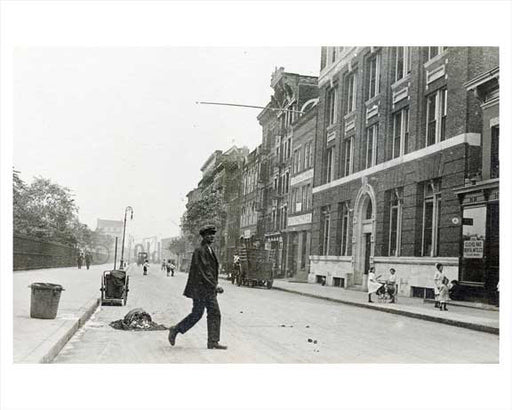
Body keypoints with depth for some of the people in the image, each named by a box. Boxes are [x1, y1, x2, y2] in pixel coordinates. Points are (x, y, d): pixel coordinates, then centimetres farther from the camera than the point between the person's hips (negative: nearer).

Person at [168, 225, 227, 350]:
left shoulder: (209, 250, 14)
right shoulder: (199, 251, -15)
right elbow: (203, 271, -22)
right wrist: (215, 285, -23)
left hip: (209, 289, 9)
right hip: (200, 289, -9)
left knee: (214, 313, 3)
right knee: (197, 314, -1)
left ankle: (213, 342, 5)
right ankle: (175, 330, 17)